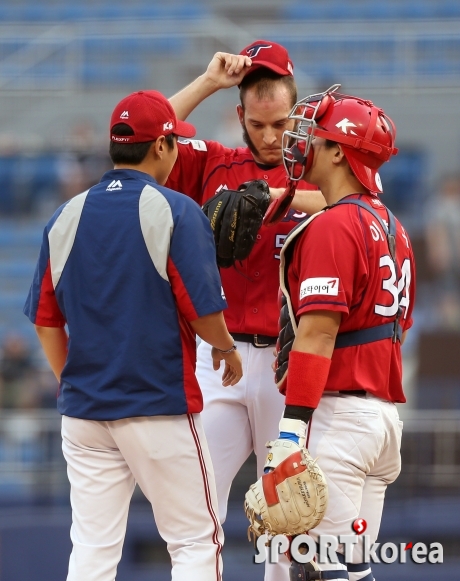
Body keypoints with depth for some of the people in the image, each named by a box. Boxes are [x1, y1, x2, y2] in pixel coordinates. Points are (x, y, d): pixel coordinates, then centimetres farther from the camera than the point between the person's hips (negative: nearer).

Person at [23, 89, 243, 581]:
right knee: (195, 541, 4)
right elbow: (203, 312, -11)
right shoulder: (176, 213, -10)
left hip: (84, 411, 5)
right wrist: (227, 350, 10)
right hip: (160, 408, -5)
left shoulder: (66, 218, 6)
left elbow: (47, 321, 9)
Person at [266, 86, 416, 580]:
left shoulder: (331, 227, -12)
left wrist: (289, 433, -22)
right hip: (385, 413, 9)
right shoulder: (392, 228, 17)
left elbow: (318, 334, -19)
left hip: (336, 412, -9)